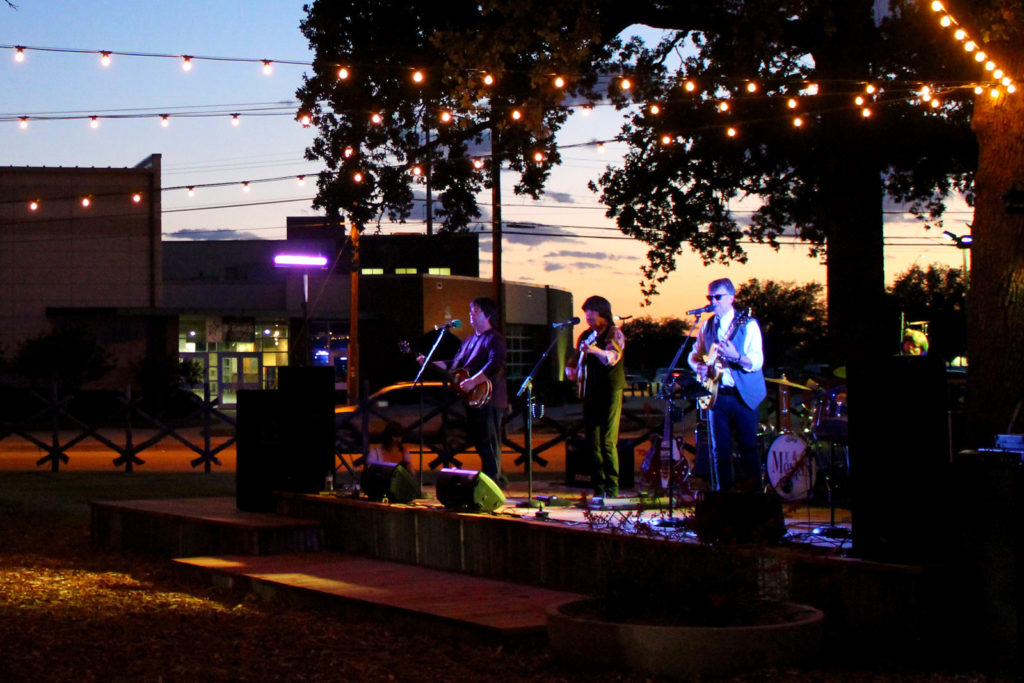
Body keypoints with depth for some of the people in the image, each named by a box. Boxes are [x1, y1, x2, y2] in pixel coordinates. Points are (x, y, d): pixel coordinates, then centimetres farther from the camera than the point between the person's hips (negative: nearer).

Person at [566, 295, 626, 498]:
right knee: (592, 441, 6)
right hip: (591, 393, 7)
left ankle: (612, 488, -7)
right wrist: (570, 369, 0)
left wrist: (595, 350, -43)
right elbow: (576, 358, 22)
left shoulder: (614, 333, -5)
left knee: (608, 441, -11)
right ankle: (599, 487, 13)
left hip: (610, 392, -6)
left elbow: (612, 358, -24)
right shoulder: (586, 335, 14)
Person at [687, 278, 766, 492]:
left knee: (748, 448, -1)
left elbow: (757, 362, -12)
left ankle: (752, 491, 10)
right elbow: (694, 355, 22)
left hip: (743, 396, -4)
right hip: (717, 394, 4)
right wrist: (700, 367, 0)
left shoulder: (748, 325, -3)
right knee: (720, 450, 4)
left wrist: (736, 357, -30)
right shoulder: (707, 326, 12)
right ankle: (723, 492, 12)